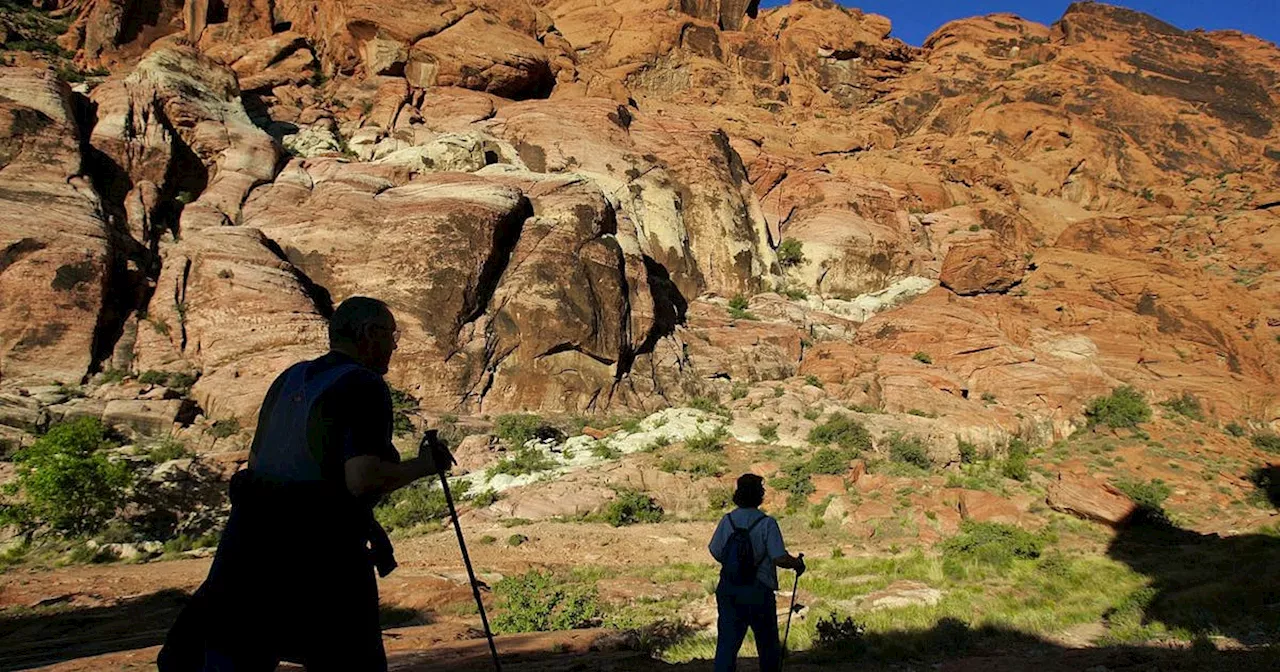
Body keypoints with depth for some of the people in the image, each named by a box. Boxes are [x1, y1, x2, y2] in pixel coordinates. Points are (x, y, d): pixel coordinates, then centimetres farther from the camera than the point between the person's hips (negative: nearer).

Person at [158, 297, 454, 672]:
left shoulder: (290, 378, 12)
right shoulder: (366, 387, -10)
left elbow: (255, 460, 19)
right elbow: (363, 480, -20)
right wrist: (425, 465, -6)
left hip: (252, 535, 6)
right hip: (322, 549, -6)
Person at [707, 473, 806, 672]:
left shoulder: (727, 520, -1)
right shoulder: (767, 523, -13)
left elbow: (715, 553, 6)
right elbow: (780, 559, -19)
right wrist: (798, 563, 1)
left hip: (728, 590, 3)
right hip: (758, 592, -3)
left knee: (727, 643, 4)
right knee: (767, 643, 18)